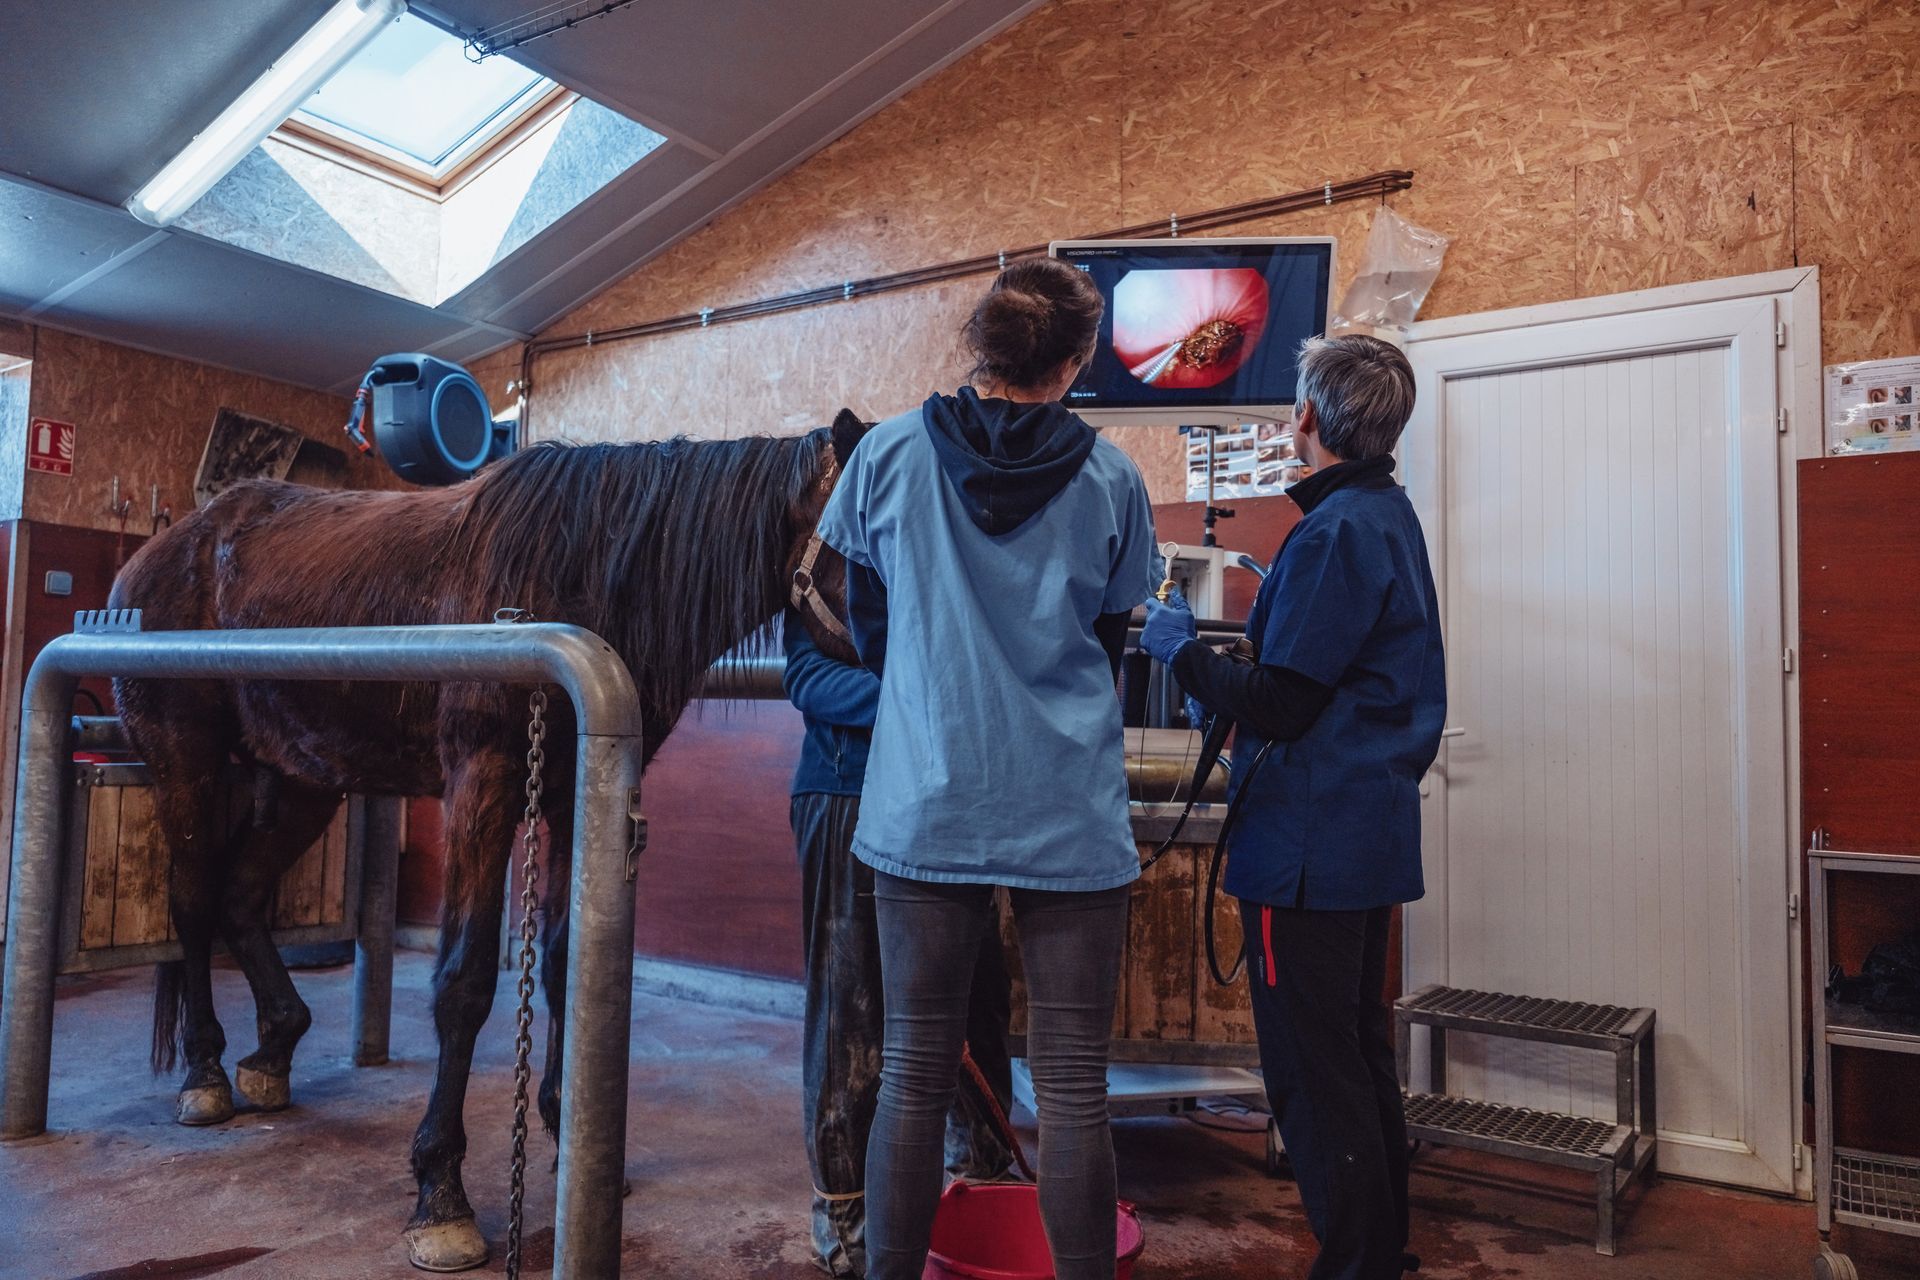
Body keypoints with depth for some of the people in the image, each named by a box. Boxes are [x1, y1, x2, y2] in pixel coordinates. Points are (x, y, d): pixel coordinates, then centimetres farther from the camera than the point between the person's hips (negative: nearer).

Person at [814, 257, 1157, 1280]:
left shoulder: (888, 454, -1)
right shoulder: (1111, 479, -1)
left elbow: (866, 627, 10)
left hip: (923, 807, 1)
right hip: (1071, 814, 0)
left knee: (913, 1075, 11)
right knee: (1073, 1088, 8)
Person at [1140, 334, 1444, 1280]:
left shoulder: (1335, 531, -17)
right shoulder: (1392, 516, 14)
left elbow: (1281, 705, -20)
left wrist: (1180, 649, -7)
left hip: (1309, 843, -11)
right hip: (1374, 831, 11)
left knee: (1313, 1074, 0)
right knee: (1359, 1056, 21)